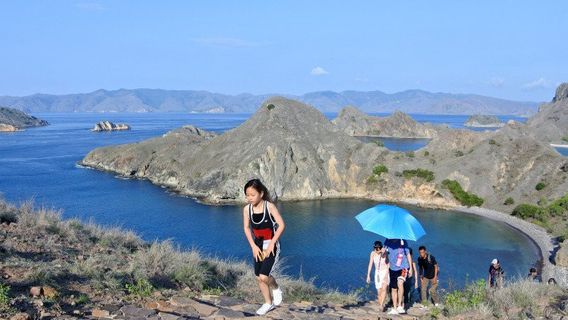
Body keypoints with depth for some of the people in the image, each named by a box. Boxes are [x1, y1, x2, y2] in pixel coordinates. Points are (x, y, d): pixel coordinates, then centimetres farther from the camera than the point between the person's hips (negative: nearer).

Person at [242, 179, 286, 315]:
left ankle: (276, 289, 18)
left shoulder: (269, 206, -19)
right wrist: (253, 246, -6)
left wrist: (272, 244, -20)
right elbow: (246, 228, 2)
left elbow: (281, 225, -20)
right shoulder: (247, 209, -7)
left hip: (271, 245, -5)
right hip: (258, 246, 5)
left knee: (264, 277, -15)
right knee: (259, 278, 9)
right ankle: (268, 303, 29)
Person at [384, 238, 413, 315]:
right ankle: (394, 309, 21)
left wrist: (410, 268, 2)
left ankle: (400, 306, -19)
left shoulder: (402, 241, -7)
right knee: (393, 289, 9)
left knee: (400, 283, -28)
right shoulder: (388, 242, -1)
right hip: (392, 268, 4)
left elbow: (408, 255, 3)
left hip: (403, 267, -4)